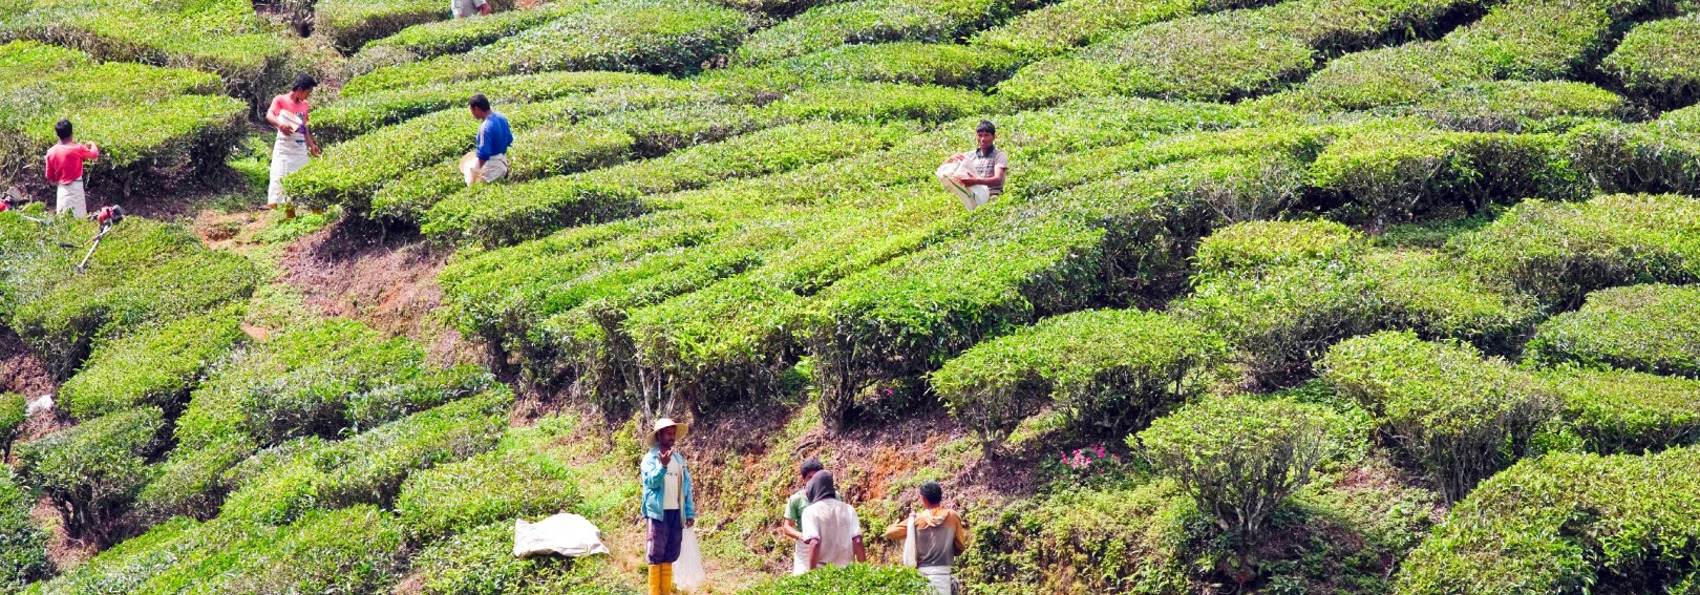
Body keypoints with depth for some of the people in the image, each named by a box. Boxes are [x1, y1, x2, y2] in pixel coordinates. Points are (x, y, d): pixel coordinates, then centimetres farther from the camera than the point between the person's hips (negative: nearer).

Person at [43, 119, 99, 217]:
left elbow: (49, 176, 7)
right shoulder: (77, 148, -12)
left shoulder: (51, 152, -1)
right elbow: (94, 154, 6)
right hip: (75, 187, -4)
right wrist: (92, 144, 27)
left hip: (61, 188, 4)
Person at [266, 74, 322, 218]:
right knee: (279, 179, -10)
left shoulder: (304, 105, 14)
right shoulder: (280, 100, -4)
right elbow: (269, 115, -22)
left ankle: (290, 217, 8)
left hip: (300, 150, 6)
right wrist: (280, 124, -42)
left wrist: (311, 145, 12)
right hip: (284, 148, -6)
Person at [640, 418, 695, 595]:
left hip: (676, 512, 5)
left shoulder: (679, 459, 14)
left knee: (670, 555, 7)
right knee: (656, 553, -6)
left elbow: (687, 486, 14)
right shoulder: (650, 458, -2)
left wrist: (690, 513, 8)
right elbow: (652, 481, -16)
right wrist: (663, 466, -33)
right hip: (659, 512, -5)